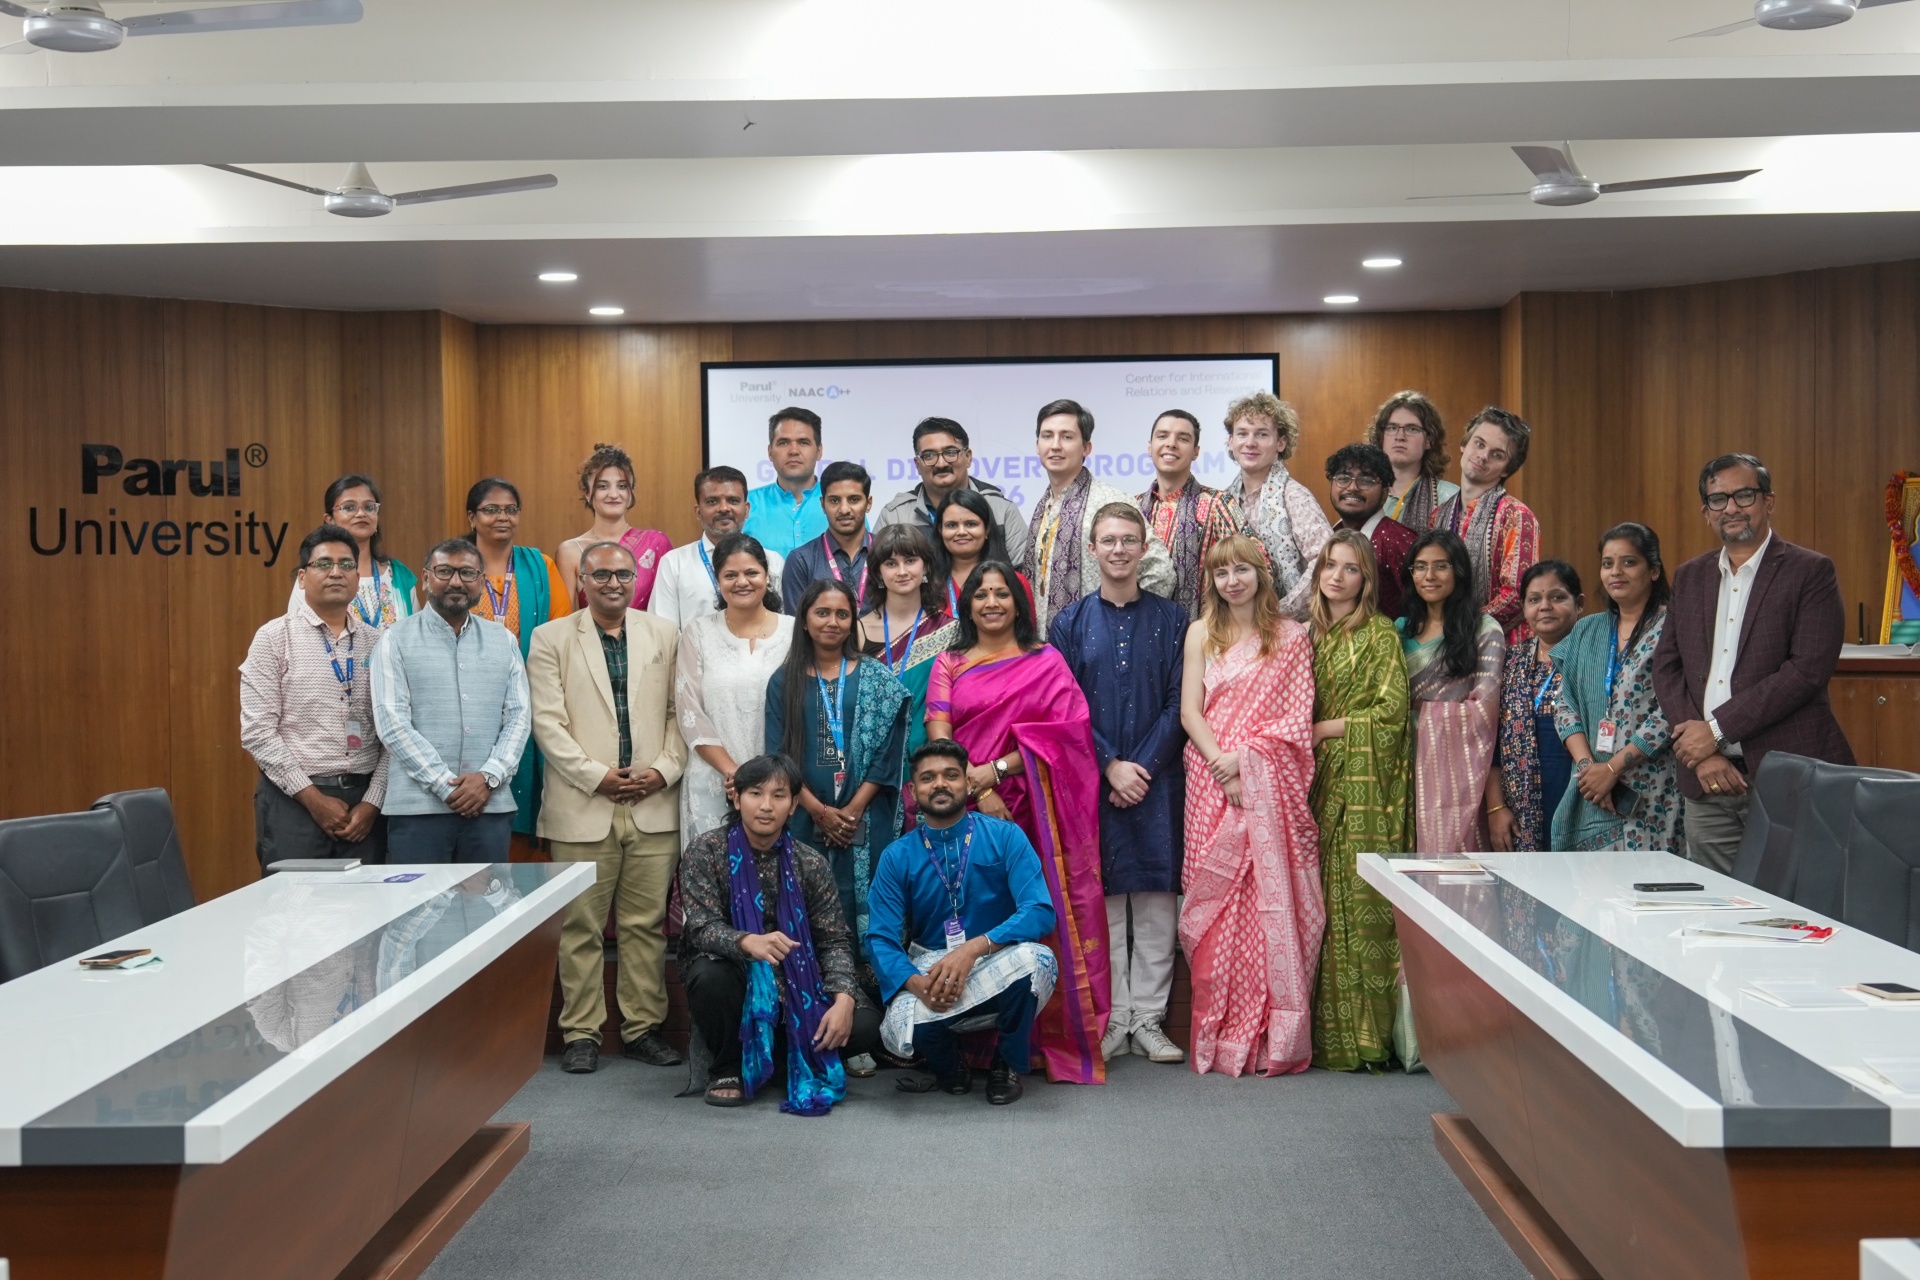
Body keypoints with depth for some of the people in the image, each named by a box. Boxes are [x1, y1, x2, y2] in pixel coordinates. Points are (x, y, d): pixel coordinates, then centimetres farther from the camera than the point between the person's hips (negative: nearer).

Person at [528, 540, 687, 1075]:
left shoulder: (665, 636, 11)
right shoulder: (550, 639, 4)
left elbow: (680, 711, 9)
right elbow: (547, 722, -3)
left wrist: (664, 770, -6)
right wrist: (597, 776, -10)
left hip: (653, 805, 2)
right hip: (582, 806, -2)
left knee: (646, 924, 6)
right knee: (581, 926, 2)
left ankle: (643, 1026, 16)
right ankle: (581, 1032, 11)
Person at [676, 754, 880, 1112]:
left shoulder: (810, 863, -1)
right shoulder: (706, 851, -8)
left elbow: (834, 940, -3)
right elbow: (702, 929, -19)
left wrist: (843, 999, -21)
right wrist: (748, 942, -41)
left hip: (792, 987, 2)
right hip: (732, 978, -2)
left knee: (866, 1026, -21)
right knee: (710, 975, -38)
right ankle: (726, 1069, -7)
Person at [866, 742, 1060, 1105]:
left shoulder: (1006, 837, -4)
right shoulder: (896, 857, 1)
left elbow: (1041, 912, -16)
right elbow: (881, 938, -5)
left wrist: (974, 948, -31)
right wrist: (916, 981, -27)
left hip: (999, 969, 0)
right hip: (929, 967, 0)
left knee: (1033, 959, -35)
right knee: (900, 1031, -32)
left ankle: (1007, 1066, -3)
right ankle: (950, 1069, 8)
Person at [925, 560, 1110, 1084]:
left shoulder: (1047, 661, 11)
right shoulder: (949, 664, 14)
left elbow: (1062, 731, -2)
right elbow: (938, 735, 1)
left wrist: (997, 770, -12)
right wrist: (979, 794, -12)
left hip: (1031, 810, -1)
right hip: (964, 810, 1)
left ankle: (1045, 1037, 1)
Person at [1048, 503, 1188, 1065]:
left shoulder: (1170, 619, 7)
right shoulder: (1070, 623, 6)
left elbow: (1178, 703, 1)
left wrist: (1143, 767, -9)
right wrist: (1111, 766, -9)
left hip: (1157, 780, 0)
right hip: (1093, 780, 0)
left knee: (1157, 897, 2)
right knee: (1104, 899, 2)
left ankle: (1149, 1018, 10)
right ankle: (1113, 1019, 10)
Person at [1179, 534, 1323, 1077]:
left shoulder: (1292, 636, 8)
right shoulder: (1202, 633, 12)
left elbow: (1298, 718, 1)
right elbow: (1190, 712, 4)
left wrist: (1246, 756, -11)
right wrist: (1220, 761, -10)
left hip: (1271, 783, -1)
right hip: (1213, 782, 1)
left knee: (1274, 899, -5)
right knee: (1217, 903, -2)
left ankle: (1276, 1037, 1)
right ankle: (1221, 1035, 4)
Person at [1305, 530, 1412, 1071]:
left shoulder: (1380, 635, -1)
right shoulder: (1307, 634, 16)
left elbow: (1391, 711, -9)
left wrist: (1322, 730, -7)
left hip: (1363, 783, -5)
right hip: (1317, 782, 5)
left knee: (1358, 900, -8)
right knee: (1319, 901, 2)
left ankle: (1362, 1036, -3)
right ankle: (1323, 1032, 7)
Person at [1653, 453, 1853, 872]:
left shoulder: (1811, 572, -1)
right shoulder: (1690, 576, 15)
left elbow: (1809, 669, -12)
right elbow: (1666, 669, 9)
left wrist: (1717, 729, -13)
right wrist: (1702, 752, -5)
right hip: (1705, 780, 5)